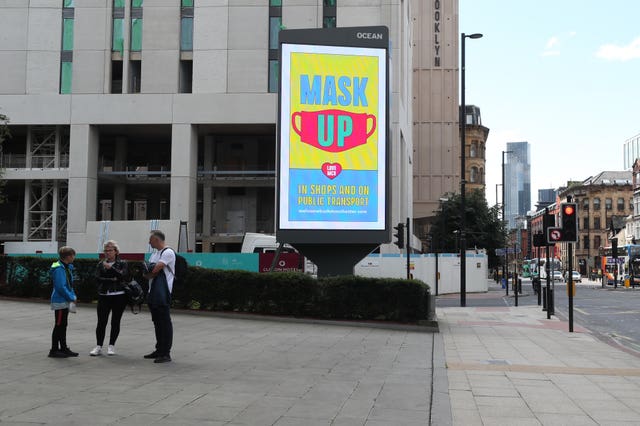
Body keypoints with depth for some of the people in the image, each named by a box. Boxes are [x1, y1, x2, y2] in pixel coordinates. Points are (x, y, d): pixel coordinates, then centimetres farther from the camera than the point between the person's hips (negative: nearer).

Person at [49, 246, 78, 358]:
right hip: (60, 302, -9)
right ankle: (54, 350, 5)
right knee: (58, 326, -2)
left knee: (63, 326, 14)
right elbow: (61, 287, -23)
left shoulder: (67, 267, 11)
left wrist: (73, 296, 5)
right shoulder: (59, 269, -19)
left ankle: (63, 348, 22)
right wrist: (72, 297, -15)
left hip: (65, 302, 9)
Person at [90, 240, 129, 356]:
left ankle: (111, 346, 13)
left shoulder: (122, 263, 4)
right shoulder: (101, 264, 11)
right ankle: (98, 346, 2)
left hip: (119, 296, -2)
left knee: (115, 322, 3)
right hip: (103, 296, 2)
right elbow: (97, 278, -1)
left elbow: (123, 276, -13)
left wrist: (111, 268, -21)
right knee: (101, 322, -4)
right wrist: (112, 279, -10)